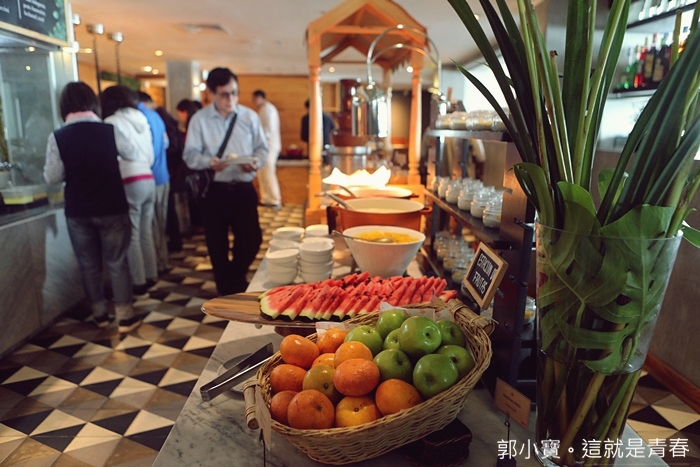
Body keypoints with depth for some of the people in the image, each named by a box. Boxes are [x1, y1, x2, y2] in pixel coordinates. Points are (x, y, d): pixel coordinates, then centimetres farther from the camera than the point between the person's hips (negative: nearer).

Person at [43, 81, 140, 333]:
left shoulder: (57, 137, -9)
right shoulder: (111, 130, -10)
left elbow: (52, 177, -6)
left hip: (77, 211, 1)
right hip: (112, 208, 0)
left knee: (88, 265, 15)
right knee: (116, 263, 8)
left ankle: (99, 314, 26)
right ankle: (125, 316, 12)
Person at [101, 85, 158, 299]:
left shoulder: (112, 122, -5)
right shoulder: (141, 119, 15)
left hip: (129, 182, -7)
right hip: (148, 179, 7)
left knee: (132, 235, -1)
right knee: (146, 232, 13)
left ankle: (139, 285, 4)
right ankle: (150, 277, 20)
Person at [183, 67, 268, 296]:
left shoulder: (250, 116, 2)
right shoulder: (199, 119, -2)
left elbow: (262, 149, 6)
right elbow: (190, 155, -4)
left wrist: (255, 162, -16)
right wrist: (209, 162, -24)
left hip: (244, 189, 1)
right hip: (214, 190, -1)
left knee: (251, 240, 3)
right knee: (217, 244, 8)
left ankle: (234, 280, 33)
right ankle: (227, 290, 29)